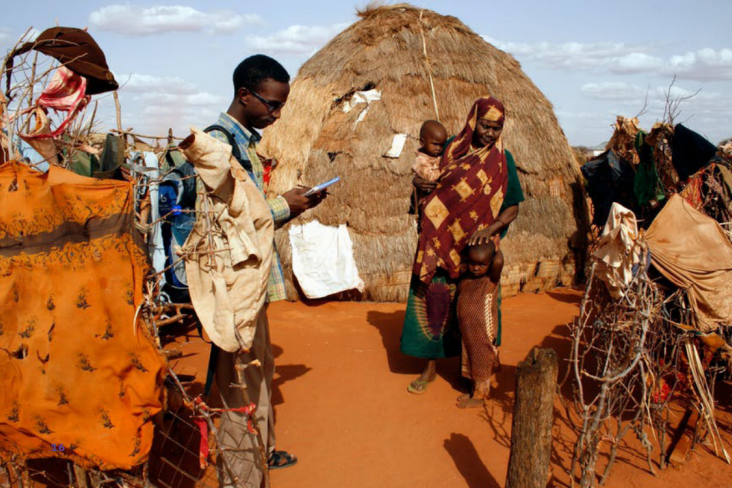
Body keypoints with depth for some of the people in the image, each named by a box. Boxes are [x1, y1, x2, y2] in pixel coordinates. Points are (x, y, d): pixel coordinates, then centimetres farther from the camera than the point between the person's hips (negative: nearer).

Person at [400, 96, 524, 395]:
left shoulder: (502, 160, -3)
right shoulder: (452, 148, 3)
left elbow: (512, 208, -3)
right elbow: (425, 174, 15)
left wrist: (488, 230, -20)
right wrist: (419, 182, -9)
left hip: (476, 247, -2)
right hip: (441, 244, 2)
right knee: (433, 300, 3)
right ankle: (430, 367, 19)